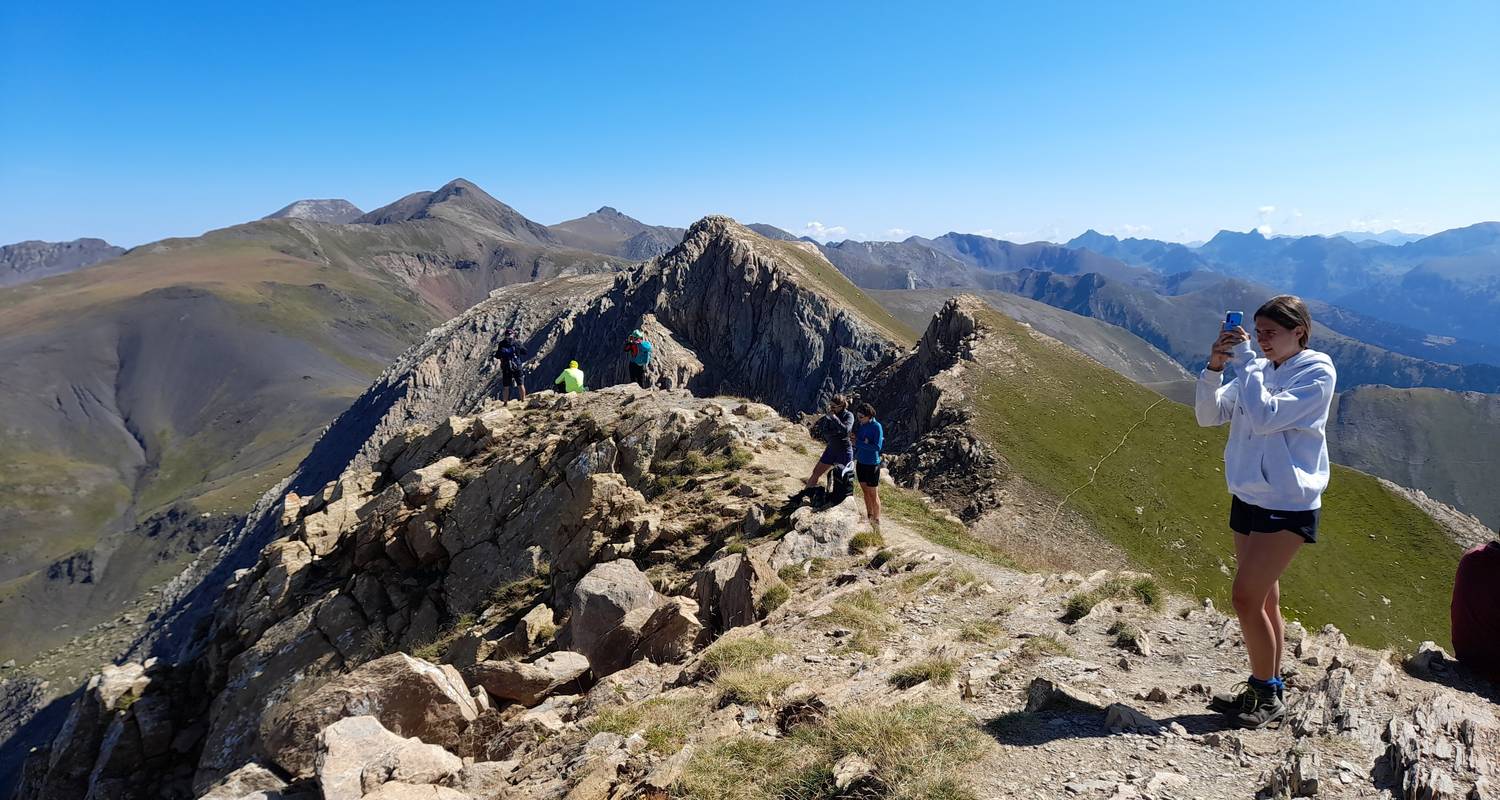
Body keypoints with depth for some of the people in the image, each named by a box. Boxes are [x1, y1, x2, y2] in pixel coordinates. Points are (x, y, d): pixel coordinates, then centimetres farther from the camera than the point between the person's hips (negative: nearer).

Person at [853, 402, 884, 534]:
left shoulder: (876, 427, -17)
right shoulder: (859, 425, 0)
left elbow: (878, 446, -22)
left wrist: (859, 443, -23)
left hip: (872, 464, -6)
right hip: (860, 462, 6)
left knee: (873, 494, 3)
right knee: (865, 491, 17)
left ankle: (876, 522, 14)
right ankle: (869, 517, 33)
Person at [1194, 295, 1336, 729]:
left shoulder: (1317, 372, -11)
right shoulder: (1257, 370, 7)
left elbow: (1265, 417, -24)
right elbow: (1209, 414, 0)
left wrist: (1245, 360, -20)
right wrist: (1215, 366, -13)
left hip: (1288, 505, -7)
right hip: (1248, 497, 7)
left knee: (1246, 597, -9)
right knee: (1263, 600, 14)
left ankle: (1267, 694, 8)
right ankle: (1265, 689, 26)